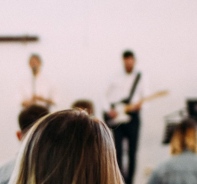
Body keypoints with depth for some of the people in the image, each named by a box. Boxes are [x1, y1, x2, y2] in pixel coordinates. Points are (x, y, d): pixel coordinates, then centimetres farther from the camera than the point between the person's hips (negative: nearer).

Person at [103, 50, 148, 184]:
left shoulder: (140, 78, 5)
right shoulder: (116, 79, 12)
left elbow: (145, 97, 1)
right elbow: (107, 97, 13)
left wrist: (140, 104, -20)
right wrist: (109, 110, -4)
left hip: (132, 117, -1)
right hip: (116, 119, 2)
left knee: (132, 151, 2)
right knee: (117, 150, -7)